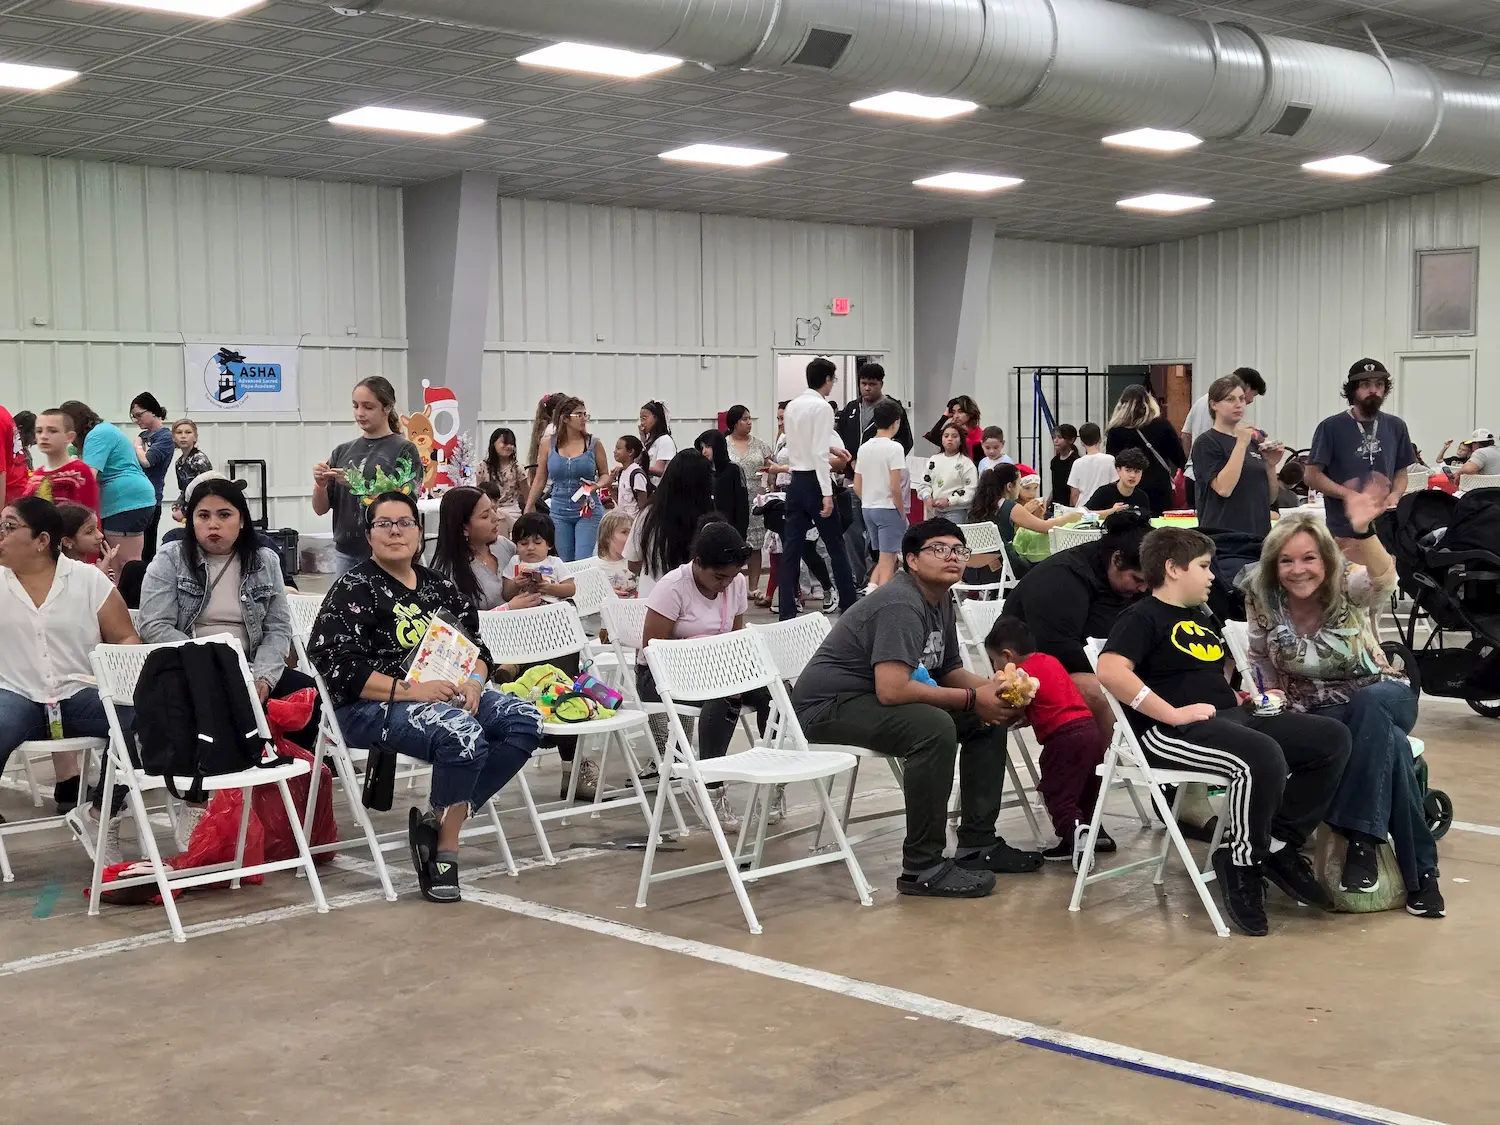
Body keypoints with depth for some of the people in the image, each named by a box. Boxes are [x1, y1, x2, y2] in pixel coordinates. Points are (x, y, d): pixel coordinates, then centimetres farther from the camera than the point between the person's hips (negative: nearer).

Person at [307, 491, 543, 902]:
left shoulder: (440, 587, 17)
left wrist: (474, 681, -5)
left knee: (524, 720, -17)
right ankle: (446, 847, -11)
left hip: (445, 695, 7)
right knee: (463, 734, -34)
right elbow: (335, 663, -14)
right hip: (373, 706, -7)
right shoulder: (353, 589, -2)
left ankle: (437, 819, -12)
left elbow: (477, 647, 19)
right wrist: (407, 690, -21)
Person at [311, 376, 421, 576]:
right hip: (346, 553, 4)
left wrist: (358, 485, -18)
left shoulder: (404, 451, -1)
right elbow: (321, 508, 12)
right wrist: (320, 484, -9)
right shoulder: (343, 452, 12)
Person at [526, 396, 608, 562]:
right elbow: (540, 479, 9)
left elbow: (605, 474, 9)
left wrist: (596, 485, -14)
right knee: (566, 564, 6)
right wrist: (527, 511, 10)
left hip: (588, 511, -2)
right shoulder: (549, 444, 2)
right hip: (559, 512, 2)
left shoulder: (594, 444, -2)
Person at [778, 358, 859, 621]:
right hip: (814, 481, -6)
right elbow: (820, 453, -19)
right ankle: (849, 605, 15)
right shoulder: (822, 407, -13)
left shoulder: (792, 406, 8)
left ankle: (787, 611, 1)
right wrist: (827, 493, -20)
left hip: (795, 481, 6)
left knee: (792, 548, 4)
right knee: (835, 546, 7)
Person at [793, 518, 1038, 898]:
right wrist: (973, 699, -23)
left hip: (877, 700, 10)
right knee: (935, 728, -34)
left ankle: (977, 843, 11)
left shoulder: (941, 599, 8)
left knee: (990, 719, 6)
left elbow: (949, 670, 16)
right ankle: (921, 868, -25)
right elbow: (891, 689, -33)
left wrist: (992, 691, -7)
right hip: (828, 708, -10)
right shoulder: (901, 604, -23)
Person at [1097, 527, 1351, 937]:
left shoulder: (1202, 619, 25)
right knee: (1263, 757, -36)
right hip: (1172, 732, -9)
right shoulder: (1143, 617, -3)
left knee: (1333, 738, -4)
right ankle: (1242, 862, -15)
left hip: (1230, 717, 9)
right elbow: (1110, 671, -21)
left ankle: (1278, 845, -1)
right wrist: (1172, 713, -23)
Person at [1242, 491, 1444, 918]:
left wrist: (1363, 531, -61)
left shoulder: (1349, 587, -15)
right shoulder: (1264, 607, -9)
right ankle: (1419, 870, -29)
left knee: (1368, 706, -40)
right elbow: (1264, 670, 8)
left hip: (1384, 701, 0)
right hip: (1316, 718, 0)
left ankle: (1360, 838, -36)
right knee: (1391, 745, -34)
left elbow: (1383, 578, -41)